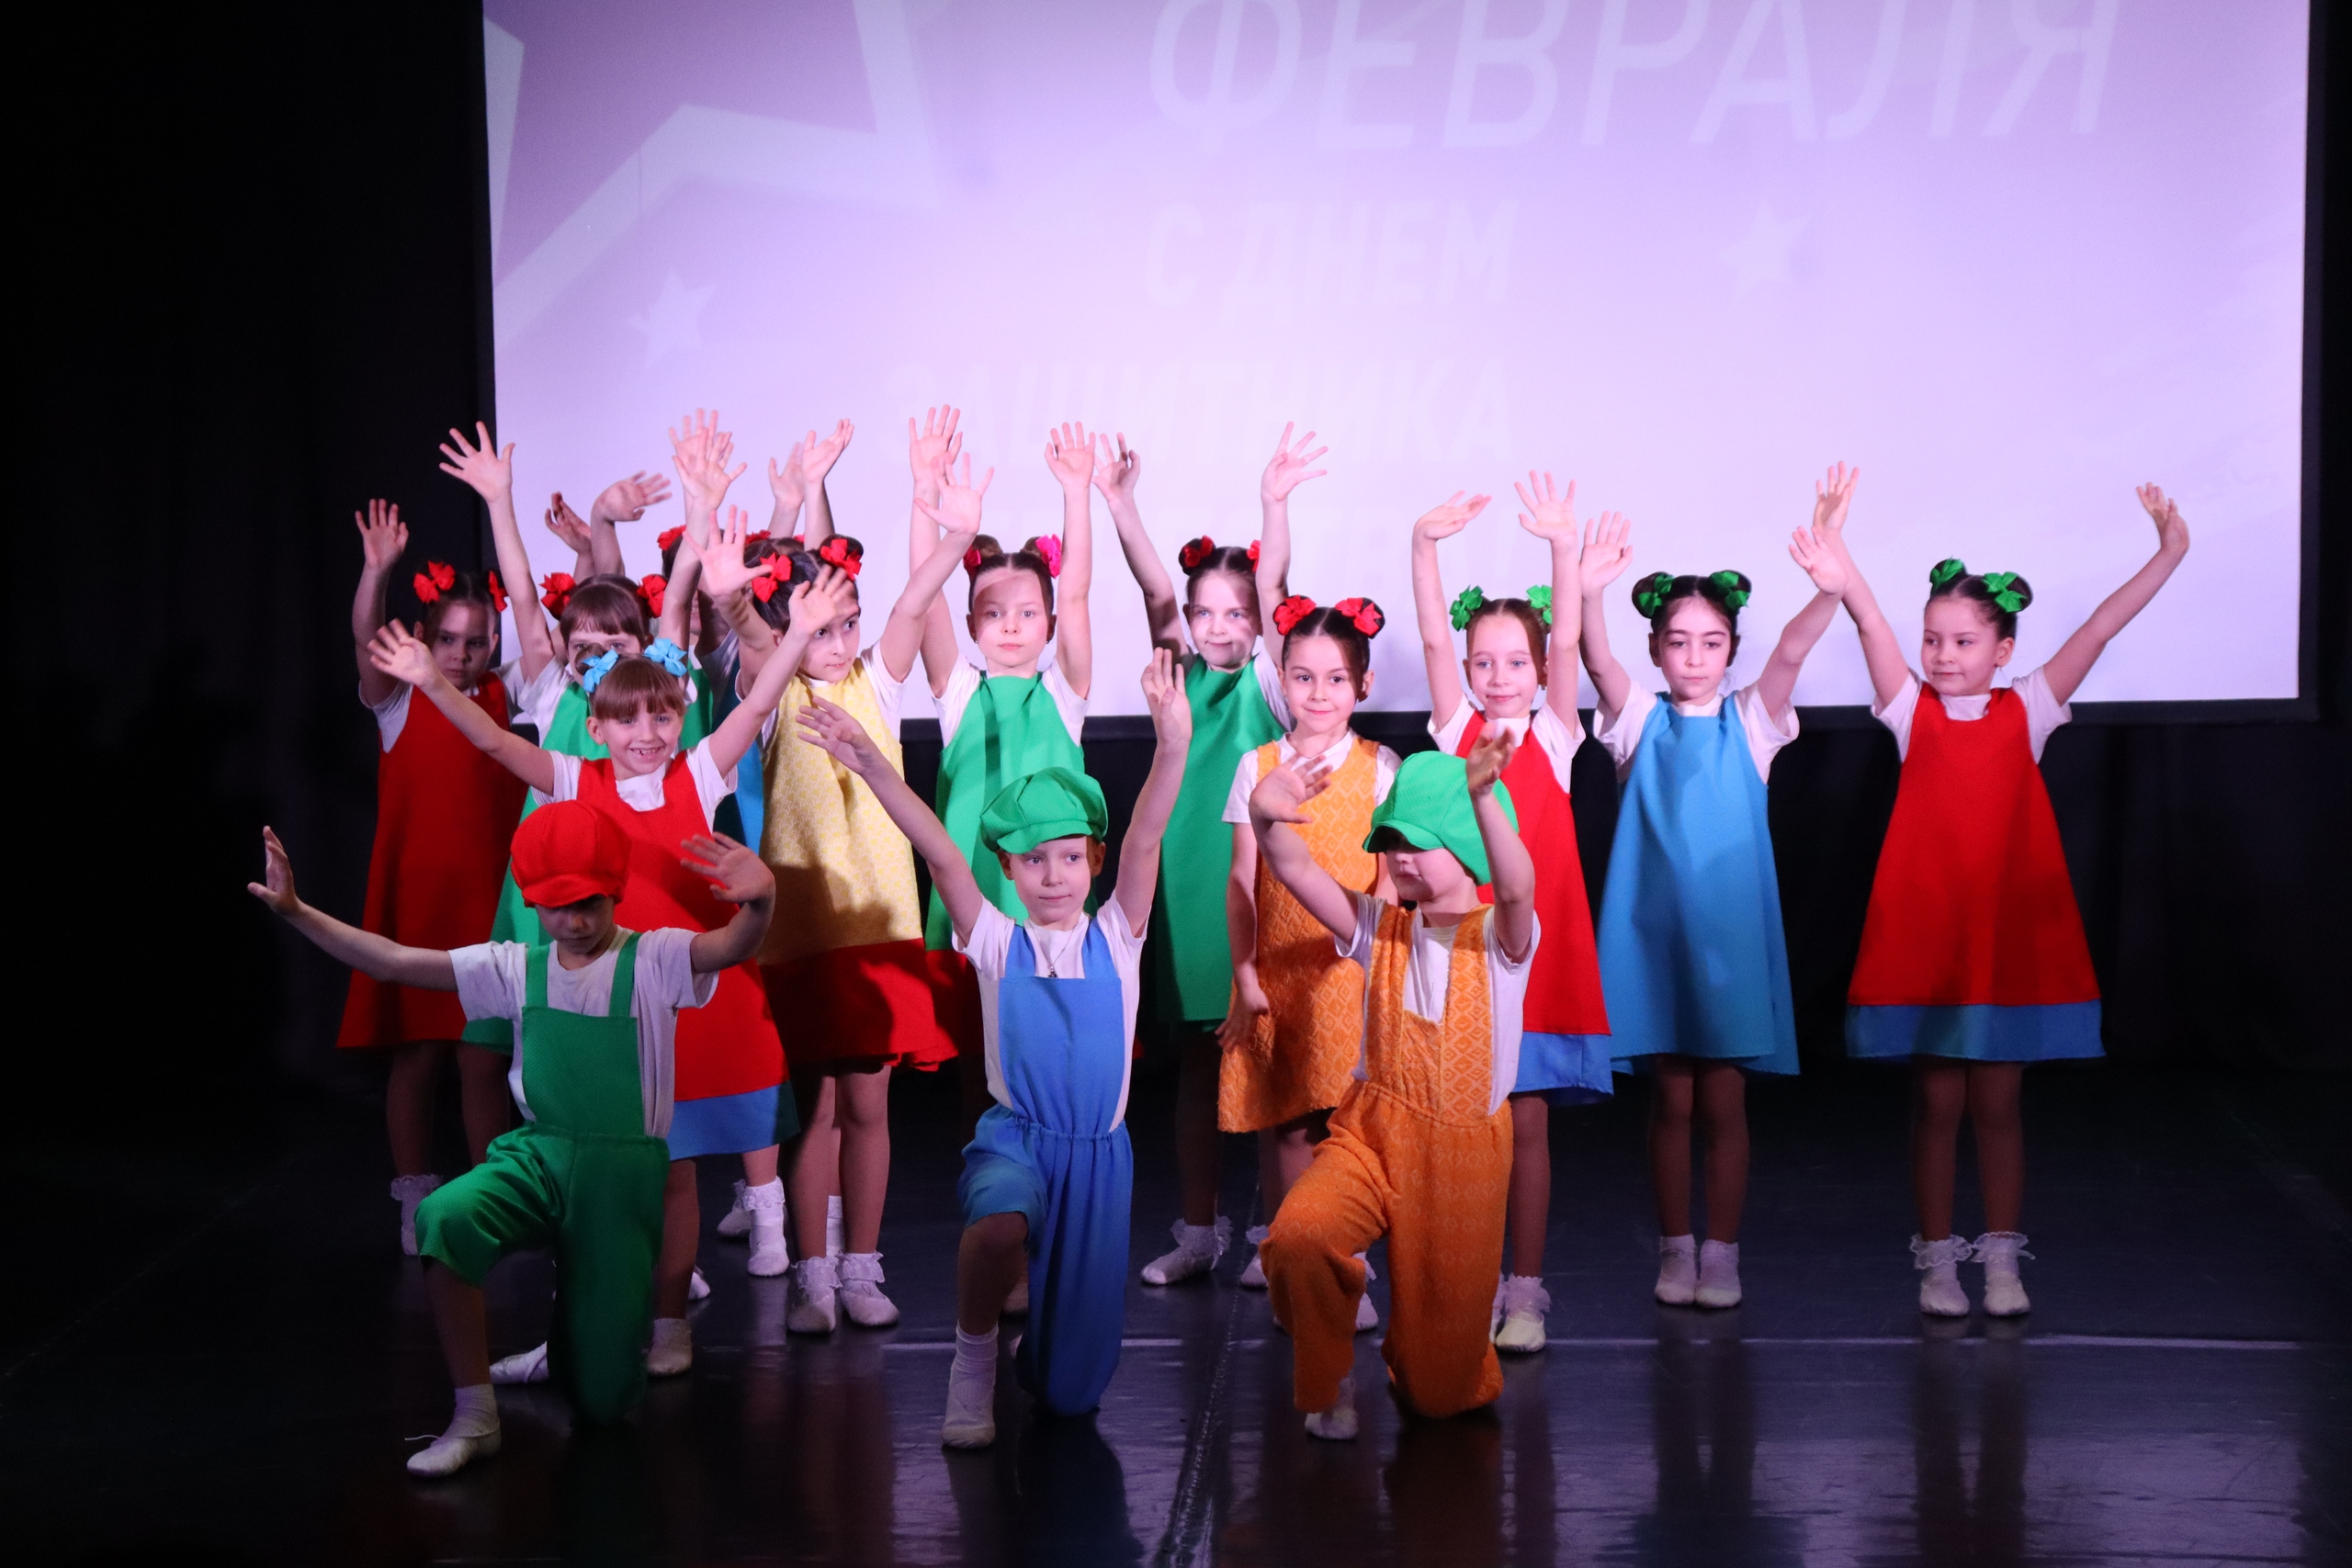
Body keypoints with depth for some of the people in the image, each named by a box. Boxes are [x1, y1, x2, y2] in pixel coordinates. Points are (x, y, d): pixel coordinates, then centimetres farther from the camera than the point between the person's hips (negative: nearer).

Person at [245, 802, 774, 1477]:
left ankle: (577, 1330, 40)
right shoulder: (516, 968, 4)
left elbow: (734, 946, -29)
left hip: (624, 1170, -3)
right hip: (535, 1154, 3)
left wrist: (760, 902, -54)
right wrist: (296, 911, -9)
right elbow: (395, 962, 1)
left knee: (604, 1397, 0)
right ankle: (474, 1419, -21)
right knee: (444, 1217, -34)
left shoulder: (654, 960, -8)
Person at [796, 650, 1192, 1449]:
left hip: (1099, 1150, 1)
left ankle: (1040, 1350, 40)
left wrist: (1172, 746, -29)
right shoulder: (997, 944, 3)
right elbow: (942, 858, -10)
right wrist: (871, 766, -23)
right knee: (1001, 1222, -39)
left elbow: (1144, 842, -13)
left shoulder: (1115, 939, 2)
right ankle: (973, 1362, -11)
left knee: (1072, 1391, 3)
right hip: (1014, 1134, -1)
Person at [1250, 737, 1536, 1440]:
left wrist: (1484, 797, -50)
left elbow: (1515, 888, -31)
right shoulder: (1380, 929, 3)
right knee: (1298, 1236, -32)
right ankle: (1327, 1380, -3)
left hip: (1465, 1152, -2)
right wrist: (1266, 816, -36)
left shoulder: (1498, 937, -6)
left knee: (1441, 1390, 4)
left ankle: (1413, 1358, 44)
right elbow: (1297, 870, -13)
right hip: (1371, 1134, 2)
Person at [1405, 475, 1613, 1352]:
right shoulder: (1455, 727, 6)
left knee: (1527, 1123, 2)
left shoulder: (1554, 735, 5)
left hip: (1537, 942, -1)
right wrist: (1425, 545, -19)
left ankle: (1524, 1292, 9)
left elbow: (1567, 641, -9)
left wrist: (1562, 547, -22)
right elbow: (1432, 638, -5)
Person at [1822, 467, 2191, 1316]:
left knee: (1997, 1102, 9)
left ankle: (2001, 1256, 19)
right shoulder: (1912, 712, 1)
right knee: (1937, 1101, 6)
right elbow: (1869, 622, -12)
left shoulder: (2026, 712, 3)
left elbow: (2098, 630, -4)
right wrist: (1833, 547, -25)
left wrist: (2168, 554, -9)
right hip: (1925, 931, -1)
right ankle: (1936, 1258, 16)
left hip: (2012, 929, 1)